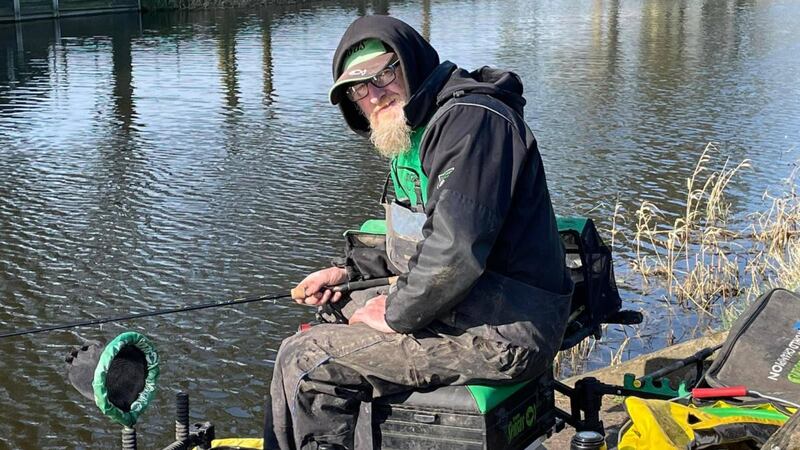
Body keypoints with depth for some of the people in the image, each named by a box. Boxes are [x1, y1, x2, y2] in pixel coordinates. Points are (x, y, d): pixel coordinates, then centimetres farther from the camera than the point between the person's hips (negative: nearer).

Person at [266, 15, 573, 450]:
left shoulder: (470, 119, -18)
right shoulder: (418, 132, 17)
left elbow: (456, 250, -28)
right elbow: (412, 242, 27)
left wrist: (397, 315, -15)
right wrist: (348, 270, 14)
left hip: (501, 331, -11)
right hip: (470, 308, 11)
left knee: (304, 362, -13)